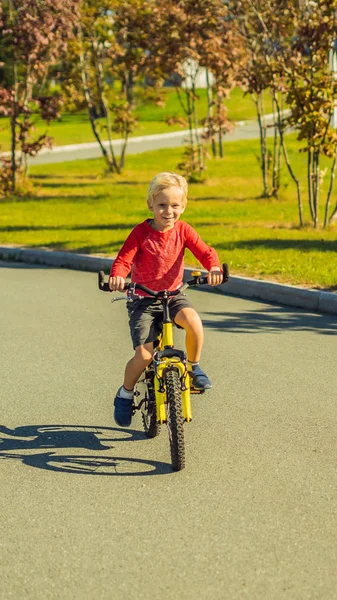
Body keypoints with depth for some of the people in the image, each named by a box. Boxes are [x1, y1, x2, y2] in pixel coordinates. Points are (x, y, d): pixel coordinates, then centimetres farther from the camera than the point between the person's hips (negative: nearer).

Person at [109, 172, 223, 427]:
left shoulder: (183, 231, -4)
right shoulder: (141, 233, -11)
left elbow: (205, 251, -15)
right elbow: (123, 260, -18)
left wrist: (214, 267, -38)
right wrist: (117, 277, -42)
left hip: (173, 295, 2)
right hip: (143, 299, -2)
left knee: (193, 320, -32)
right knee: (144, 354, -15)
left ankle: (194, 366, -5)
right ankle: (126, 393, 14)